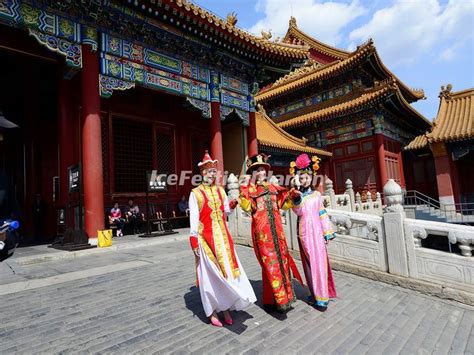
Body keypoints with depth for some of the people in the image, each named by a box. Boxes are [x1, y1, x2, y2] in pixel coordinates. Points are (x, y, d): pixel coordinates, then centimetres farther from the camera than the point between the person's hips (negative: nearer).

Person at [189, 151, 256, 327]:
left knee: (227, 270, 6)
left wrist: (231, 206, -6)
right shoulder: (195, 193, -4)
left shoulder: (220, 190, 10)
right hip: (206, 237, -5)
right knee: (211, 274, 1)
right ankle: (212, 312, 15)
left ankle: (225, 307, 20)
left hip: (222, 236, 5)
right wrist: (194, 240, -13)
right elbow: (193, 217, -8)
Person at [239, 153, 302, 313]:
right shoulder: (249, 189, -1)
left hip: (276, 228, 5)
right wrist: (244, 194, -24)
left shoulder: (273, 187, 12)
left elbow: (283, 204, 16)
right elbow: (248, 207, -15)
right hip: (262, 230, -5)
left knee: (281, 259, 11)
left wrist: (290, 197, 1)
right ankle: (278, 299, 9)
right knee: (269, 263, -3)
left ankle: (285, 295, 26)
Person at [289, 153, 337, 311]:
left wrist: (327, 233, 7)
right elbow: (298, 212, -15)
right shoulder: (296, 194, 1)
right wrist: (297, 198, -30)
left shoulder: (317, 194, 6)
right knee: (309, 262, 6)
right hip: (304, 232, -1)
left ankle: (321, 297, 10)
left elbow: (322, 214, 8)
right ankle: (315, 294, 18)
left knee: (319, 262, 1)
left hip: (317, 231, 1)